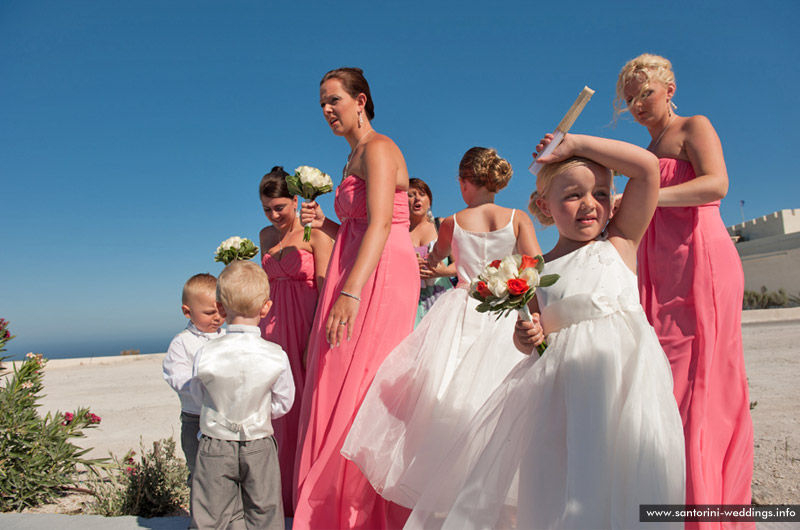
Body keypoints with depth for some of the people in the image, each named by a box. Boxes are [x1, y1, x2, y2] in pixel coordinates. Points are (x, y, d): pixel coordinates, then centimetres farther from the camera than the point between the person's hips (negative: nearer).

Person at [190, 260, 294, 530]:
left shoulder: (205, 355, -17)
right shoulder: (277, 356, -18)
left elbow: (198, 393, 2)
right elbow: (283, 403, -5)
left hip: (215, 446, 0)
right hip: (259, 446, 0)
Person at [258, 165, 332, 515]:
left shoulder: (316, 234, -5)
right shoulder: (266, 236, 15)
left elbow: (325, 288, -11)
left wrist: (315, 340, -18)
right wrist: (263, 329, 12)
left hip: (307, 328, -6)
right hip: (274, 329, 6)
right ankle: (284, 499, 19)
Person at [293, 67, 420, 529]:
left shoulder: (378, 148, -6)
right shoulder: (354, 159, 22)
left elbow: (380, 225, -20)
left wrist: (350, 292, -29)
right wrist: (324, 224, 5)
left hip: (382, 278, -9)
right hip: (356, 278, 9)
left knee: (363, 388, -6)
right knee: (340, 389, 8)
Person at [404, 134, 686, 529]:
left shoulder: (619, 242, 4)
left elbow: (647, 166, -4)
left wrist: (575, 142, -2)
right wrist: (525, 338, -9)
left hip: (623, 372, -2)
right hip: (559, 385, 2)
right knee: (552, 493, 5)